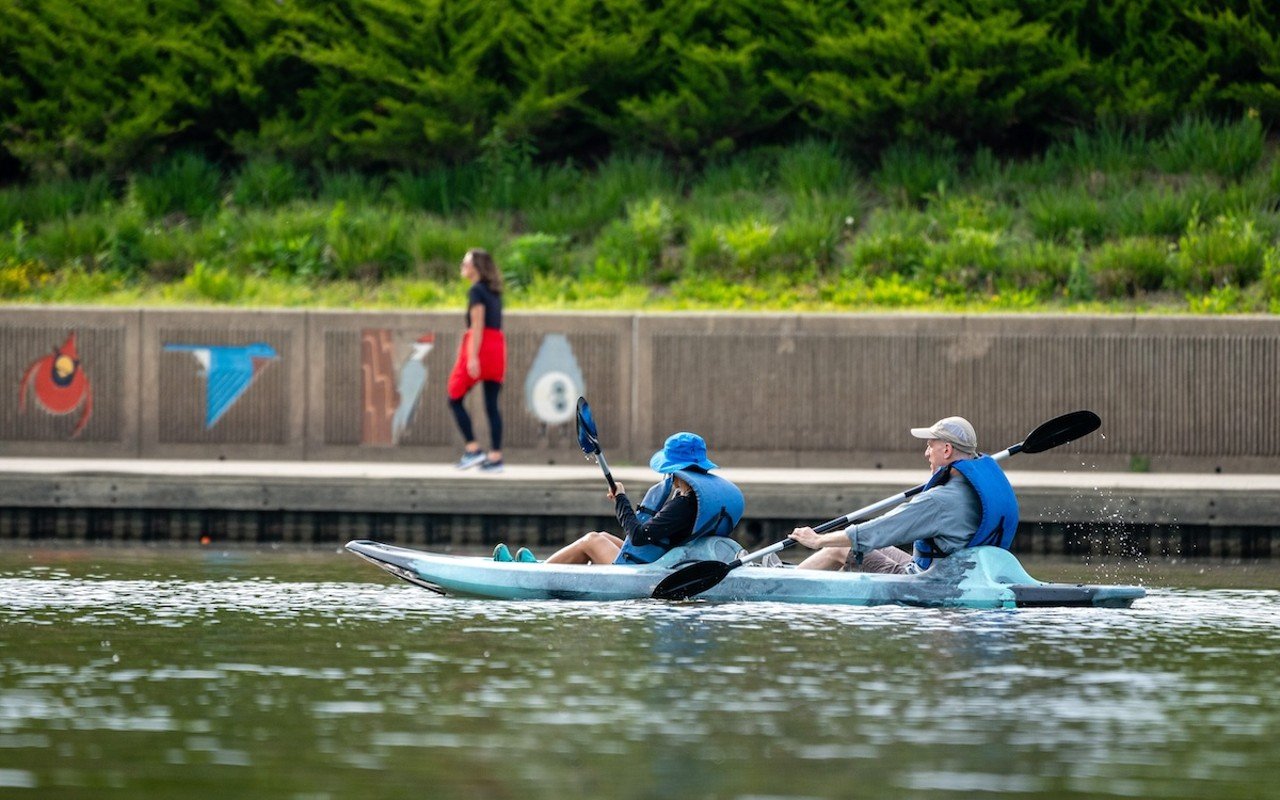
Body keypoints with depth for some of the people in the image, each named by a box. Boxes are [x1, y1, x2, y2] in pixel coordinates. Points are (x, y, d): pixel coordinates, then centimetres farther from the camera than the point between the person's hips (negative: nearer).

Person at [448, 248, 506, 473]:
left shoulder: (476, 291, -8)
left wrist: (473, 357, -19)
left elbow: (478, 325, -15)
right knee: (492, 405, 5)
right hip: (498, 345, 8)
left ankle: (472, 449, -6)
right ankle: (495, 457, 0)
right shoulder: (494, 292, 16)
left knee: (455, 399, 2)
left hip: (479, 346, -8)